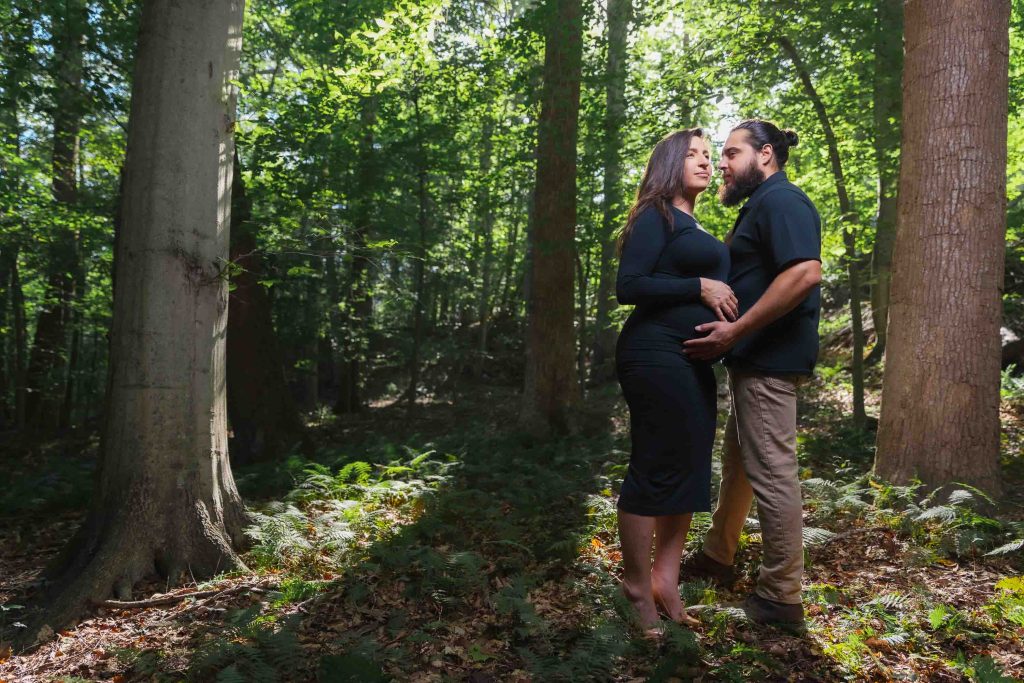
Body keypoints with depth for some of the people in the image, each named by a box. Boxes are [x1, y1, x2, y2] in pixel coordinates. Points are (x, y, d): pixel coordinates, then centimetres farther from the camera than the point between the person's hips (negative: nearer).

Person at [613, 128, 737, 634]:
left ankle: (666, 583, 19)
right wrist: (700, 287, -16)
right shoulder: (656, 217, -5)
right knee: (656, 469, -5)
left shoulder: (692, 227, 21)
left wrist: (722, 297, 6)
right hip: (657, 356, -10)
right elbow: (628, 286, -17)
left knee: (689, 470, 10)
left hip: (692, 360, 10)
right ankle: (638, 588, 8)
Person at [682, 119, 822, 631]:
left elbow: (805, 273, -27)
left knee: (771, 471, -4)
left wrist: (735, 331, -27)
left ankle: (782, 597, 7)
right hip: (754, 359, 11)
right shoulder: (760, 205, 20)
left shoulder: (781, 201, -13)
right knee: (738, 461, 19)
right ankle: (717, 557, 34)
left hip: (769, 360, -11)